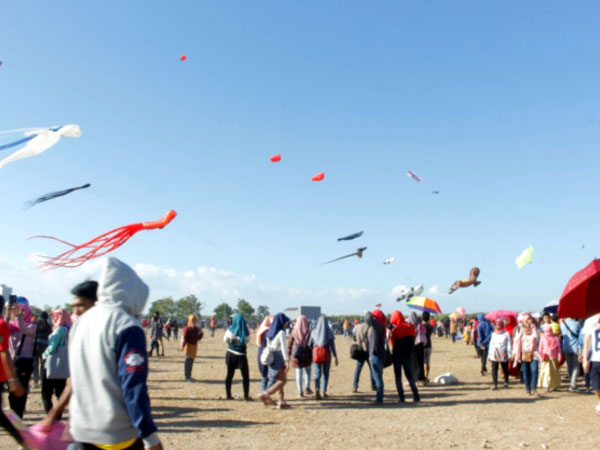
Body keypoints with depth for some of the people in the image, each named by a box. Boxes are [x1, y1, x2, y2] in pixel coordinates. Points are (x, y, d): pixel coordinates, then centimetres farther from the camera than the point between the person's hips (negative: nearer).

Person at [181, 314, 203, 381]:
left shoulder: (196, 329, 9)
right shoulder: (187, 329, -11)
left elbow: (198, 338, 13)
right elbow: (185, 338, -16)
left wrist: (201, 333, -2)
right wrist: (183, 346, -23)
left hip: (194, 346, 7)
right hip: (189, 345, -7)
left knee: (191, 361, 11)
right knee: (188, 361, -6)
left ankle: (189, 376, 18)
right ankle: (187, 376, -1)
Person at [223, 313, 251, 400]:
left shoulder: (230, 330, -10)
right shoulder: (245, 331, -13)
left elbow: (225, 340, 3)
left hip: (230, 354, 2)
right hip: (241, 355, -1)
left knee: (229, 375, 11)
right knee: (245, 376, 9)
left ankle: (228, 395, 12)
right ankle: (246, 395, 6)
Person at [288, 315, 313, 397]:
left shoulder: (294, 332, -6)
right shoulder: (308, 332, -10)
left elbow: (290, 344, -3)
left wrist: (288, 355, 6)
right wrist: (312, 355, 3)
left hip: (296, 354, 1)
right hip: (306, 353, -1)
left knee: (298, 373, 9)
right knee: (307, 370, 20)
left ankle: (300, 392, 8)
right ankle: (307, 388, 9)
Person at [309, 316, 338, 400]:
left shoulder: (314, 332, 0)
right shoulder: (329, 332, -5)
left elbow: (310, 345, 5)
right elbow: (332, 345, -8)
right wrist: (335, 357, -4)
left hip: (316, 353, 1)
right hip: (326, 354, -1)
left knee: (317, 374, 4)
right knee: (325, 374, 14)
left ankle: (317, 389, -19)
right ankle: (324, 392, 17)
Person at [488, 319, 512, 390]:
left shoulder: (506, 334, -2)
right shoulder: (494, 334, 9)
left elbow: (509, 345, -1)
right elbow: (491, 344, 12)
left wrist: (509, 354, -5)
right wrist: (489, 354, 11)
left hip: (503, 355, -2)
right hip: (495, 355, 2)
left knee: (505, 369, 10)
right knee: (494, 369, -8)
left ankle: (506, 383, 28)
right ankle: (495, 384, -7)